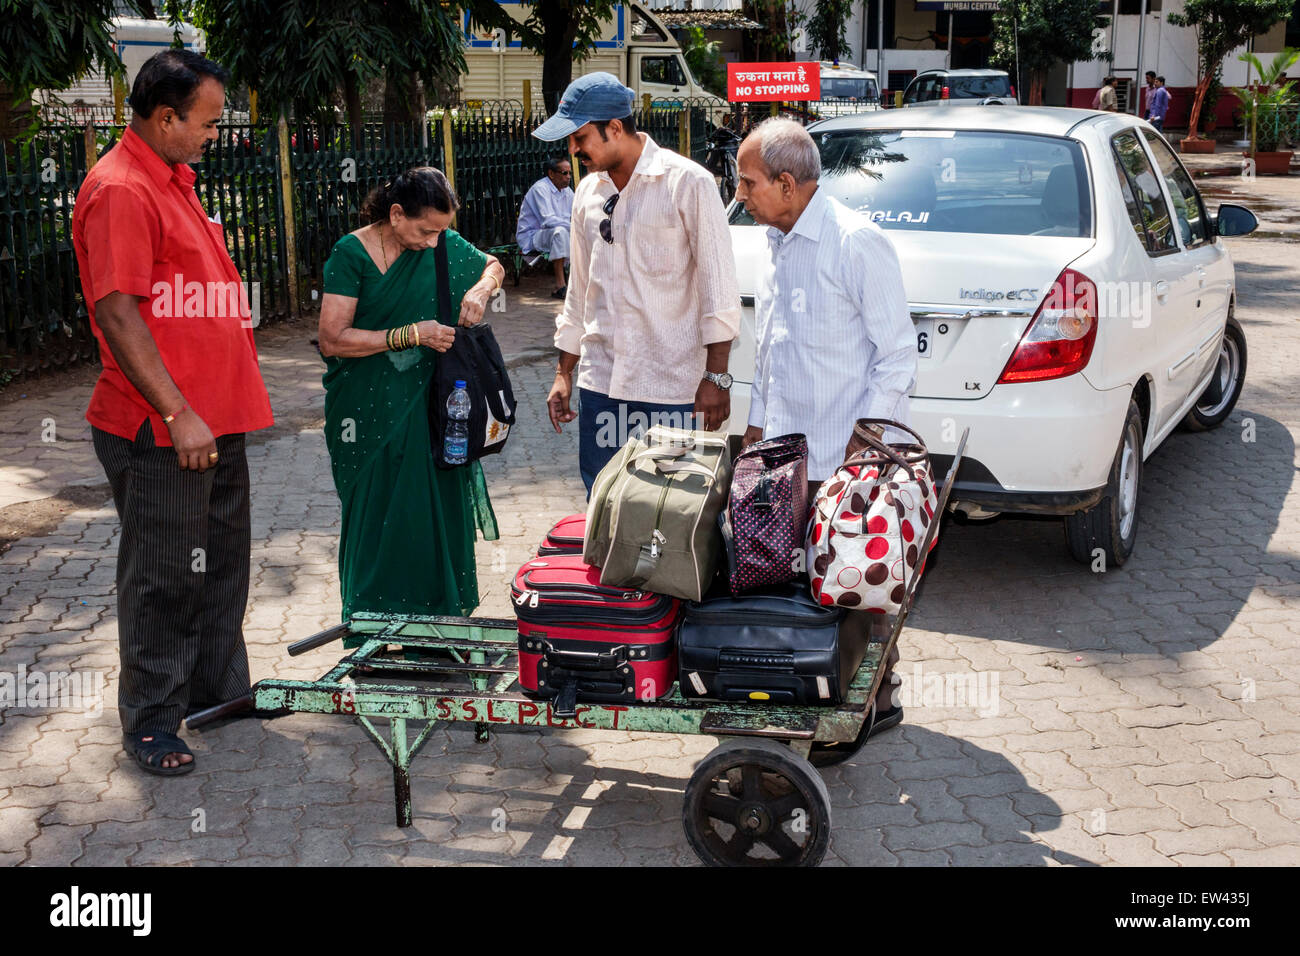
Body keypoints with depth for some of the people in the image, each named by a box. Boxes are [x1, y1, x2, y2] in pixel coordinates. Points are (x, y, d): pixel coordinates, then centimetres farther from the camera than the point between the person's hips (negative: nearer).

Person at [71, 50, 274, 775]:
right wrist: (178, 415, -22)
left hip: (214, 421, 10)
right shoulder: (120, 191, -16)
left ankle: (221, 691, 33)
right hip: (162, 433, -10)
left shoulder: (173, 180, 15)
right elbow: (117, 313, -21)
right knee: (163, 579, 1)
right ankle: (150, 723, 14)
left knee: (221, 565, 19)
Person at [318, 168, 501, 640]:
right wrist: (410, 335, -20)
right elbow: (332, 340, -16)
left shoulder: (443, 244, 1)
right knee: (376, 518, 2)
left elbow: (493, 266, 19)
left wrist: (480, 289, -5)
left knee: (437, 509, 4)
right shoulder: (351, 254, -11)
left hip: (429, 408, 4)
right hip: (368, 414, -4)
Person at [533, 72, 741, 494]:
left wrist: (716, 376, -12)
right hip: (600, 384, 6)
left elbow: (719, 286, -8)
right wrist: (564, 373, 18)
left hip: (671, 388, -5)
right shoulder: (588, 192, 13)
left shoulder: (688, 183, -7)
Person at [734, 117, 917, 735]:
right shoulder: (774, 245, 12)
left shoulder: (856, 243, -14)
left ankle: (875, 701, 14)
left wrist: (867, 435, -17)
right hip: (786, 451, 8)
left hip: (850, 457, -8)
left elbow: (898, 352, -13)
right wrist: (758, 422, 19)